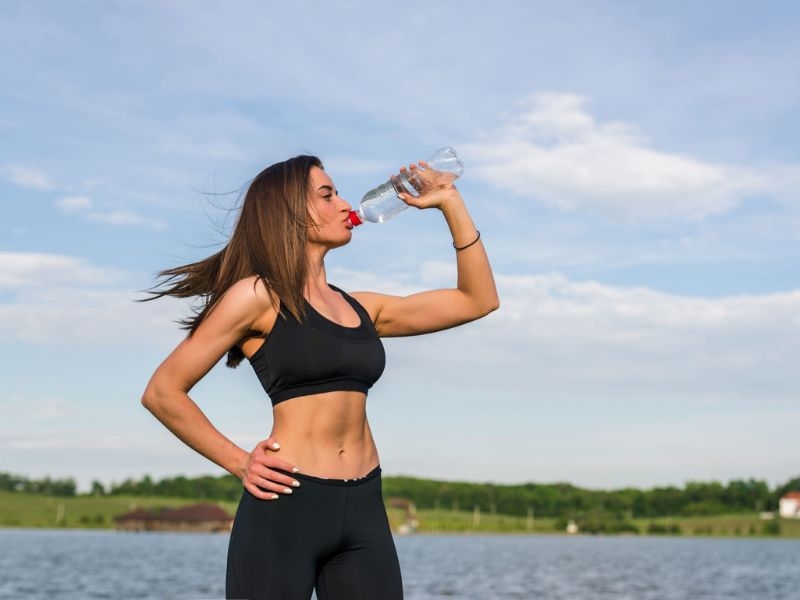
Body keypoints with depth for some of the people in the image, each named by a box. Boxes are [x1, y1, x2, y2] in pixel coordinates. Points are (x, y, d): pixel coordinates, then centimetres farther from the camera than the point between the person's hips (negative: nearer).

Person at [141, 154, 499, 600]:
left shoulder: (360, 308, 15)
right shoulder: (259, 296, -3)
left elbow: (479, 300, 17)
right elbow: (163, 393, -1)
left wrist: (450, 202, 14)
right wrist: (239, 463, -4)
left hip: (364, 508, 6)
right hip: (285, 505, -5)